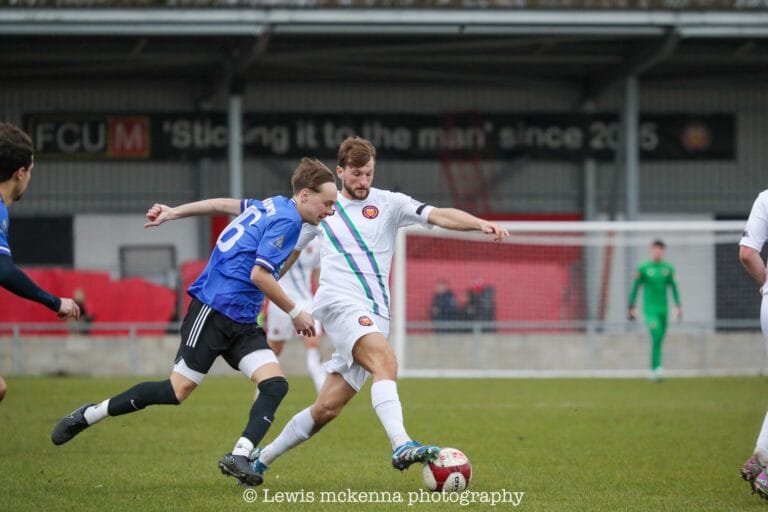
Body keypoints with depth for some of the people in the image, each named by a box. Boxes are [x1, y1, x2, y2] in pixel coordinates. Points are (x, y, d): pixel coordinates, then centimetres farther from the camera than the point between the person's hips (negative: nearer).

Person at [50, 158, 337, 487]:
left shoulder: (274, 206, 14)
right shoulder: (287, 219, -14)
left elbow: (225, 205, 25)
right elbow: (259, 274, -20)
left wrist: (173, 213, 35)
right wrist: (295, 314, -10)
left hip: (242, 323, 9)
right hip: (214, 310, -9)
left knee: (275, 384, -10)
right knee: (177, 391, -6)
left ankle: (239, 457, -19)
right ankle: (90, 415, 8)